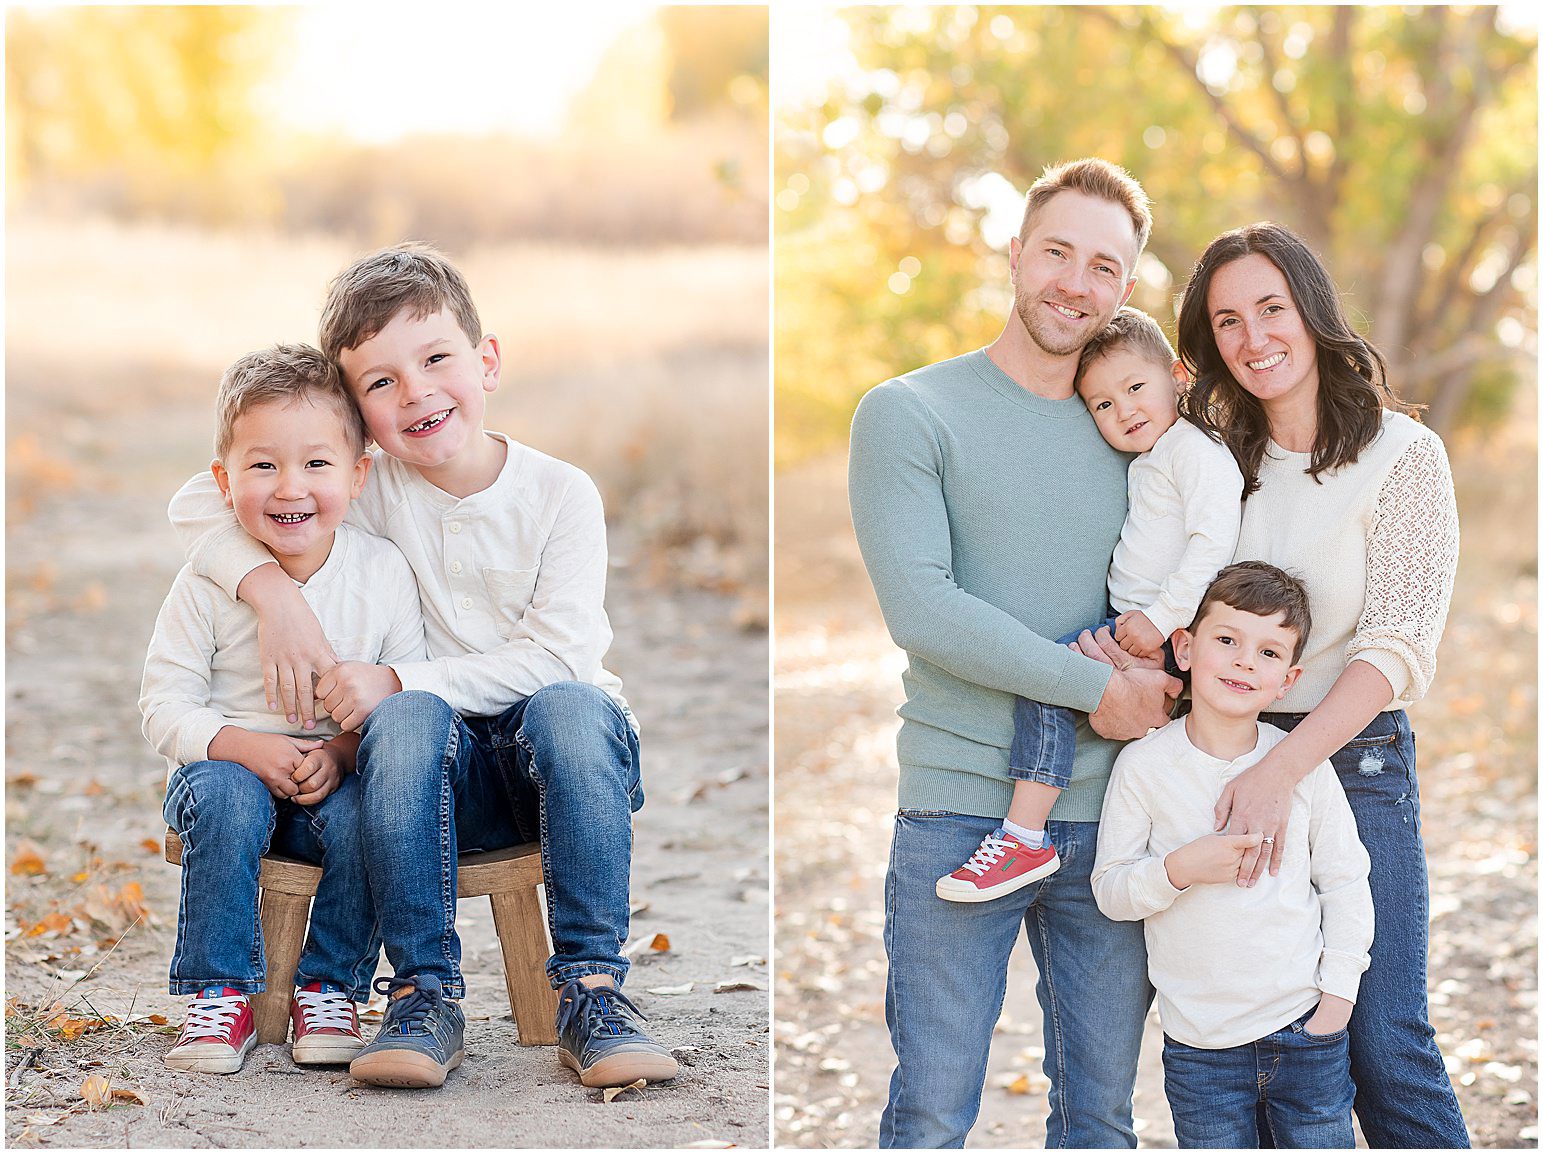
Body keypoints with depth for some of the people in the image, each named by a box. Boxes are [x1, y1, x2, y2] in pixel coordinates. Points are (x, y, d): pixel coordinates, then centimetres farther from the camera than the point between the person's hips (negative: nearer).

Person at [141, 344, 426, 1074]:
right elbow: (165, 705, -7)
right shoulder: (208, 582, -9)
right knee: (225, 800, -33)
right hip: (227, 764, -1)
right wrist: (247, 747, -24)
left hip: (339, 778, 1)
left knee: (363, 814, -30)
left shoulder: (383, 571, -6)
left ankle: (329, 988, -9)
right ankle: (220, 995, -20)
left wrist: (344, 749, -22)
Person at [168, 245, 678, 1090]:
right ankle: (425, 994, -30)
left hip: (553, 764, -1)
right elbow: (196, 504, 4)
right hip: (446, 774, 1)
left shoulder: (561, 494, -4)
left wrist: (400, 680, -22)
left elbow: (557, 656, -14)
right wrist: (271, 592, -14)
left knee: (568, 706, -34)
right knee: (407, 718, -32)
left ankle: (591, 992, -32)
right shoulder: (370, 491, 2)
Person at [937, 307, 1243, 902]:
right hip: (1133, 621, 11)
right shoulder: (1145, 462, 21)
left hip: (1170, 636, -11)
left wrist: (1161, 620, -25)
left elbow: (1213, 542, -22)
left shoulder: (1198, 452, -11)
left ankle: (1025, 837, -24)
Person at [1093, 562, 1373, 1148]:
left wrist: (1338, 991, 0)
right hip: (1200, 1046, -1)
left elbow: (1345, 881, 6)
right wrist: (1179, 869, -21)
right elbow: (1110, 889, -3)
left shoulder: (1303, 765, -2)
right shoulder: (1143, 765, -6)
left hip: (1306, 1033, 1)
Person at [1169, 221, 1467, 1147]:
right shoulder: (1217, 456, 9)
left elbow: (1397, 651, -12)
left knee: (1383, 1044, -8)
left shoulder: (1402, 454, -5)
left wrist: (1282, 769, -23)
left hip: (1352, 757, -4)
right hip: (1224, 755, 4)